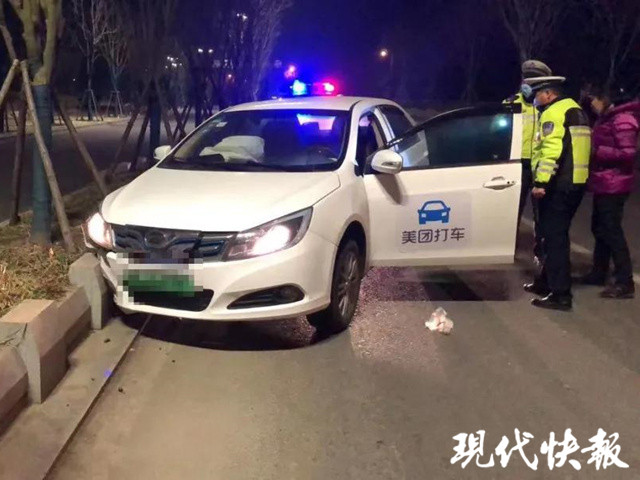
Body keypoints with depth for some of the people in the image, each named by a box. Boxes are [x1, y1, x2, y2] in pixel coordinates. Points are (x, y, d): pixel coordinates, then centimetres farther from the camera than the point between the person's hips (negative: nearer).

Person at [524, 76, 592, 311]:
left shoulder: (553, 113, -11)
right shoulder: (575, 110, 20)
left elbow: (552, 151, -23)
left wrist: (541, 182, -24)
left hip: (558, 185, -10)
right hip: (575, 182, 10)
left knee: (555, 237, -8)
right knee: (555, 234, 18)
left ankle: (560, 294, -7)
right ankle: (546, 281, 28)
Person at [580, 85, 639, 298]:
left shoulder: (622, 120, -15)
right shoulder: (605, 118, 15)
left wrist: (596, 151, -20)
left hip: (613, 186, -10)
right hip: (602, 184, 10)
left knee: (612, 231, -7)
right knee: (599, 229, 17)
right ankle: (598, 273, 29)